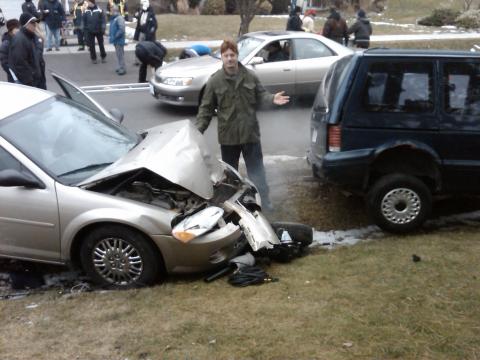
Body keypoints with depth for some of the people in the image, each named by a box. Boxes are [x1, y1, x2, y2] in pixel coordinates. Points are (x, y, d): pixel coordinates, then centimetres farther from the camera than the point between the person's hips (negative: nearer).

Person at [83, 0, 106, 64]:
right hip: (90, 31, 1)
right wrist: (85, 30, 2)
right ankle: (93, 58, 15)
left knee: (101, 44, 11)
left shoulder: (99, 11, -8)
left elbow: (103, 20, -7)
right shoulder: (86, 11, -1)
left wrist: (103, 29, -14)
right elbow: (84, 22, 5)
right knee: (91, 45, 5)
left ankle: (103, 57, 25)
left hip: (99, 31, -1)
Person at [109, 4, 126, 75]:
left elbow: (122, 29, -25)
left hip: (119, 39, -10)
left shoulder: (119, 18, -17)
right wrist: (110, 34, 12)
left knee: (120, 54, -6)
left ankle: (122, 69, -2)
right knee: (118, 54, 16)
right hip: (116, 39, 10)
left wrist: (115, 36, -20)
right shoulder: (113, 18, 12)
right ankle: (120, 67, 26)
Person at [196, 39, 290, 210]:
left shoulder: (250, 76, -1)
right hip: (228, 136, 0)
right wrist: (198, 129, -11)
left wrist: (272, 98, -14)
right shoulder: (214, 81, -5)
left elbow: (260, 95, 8)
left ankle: (263, 203, 14)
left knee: (256, 169, 7)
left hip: (250, 132, 1)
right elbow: (206, 108, -2)